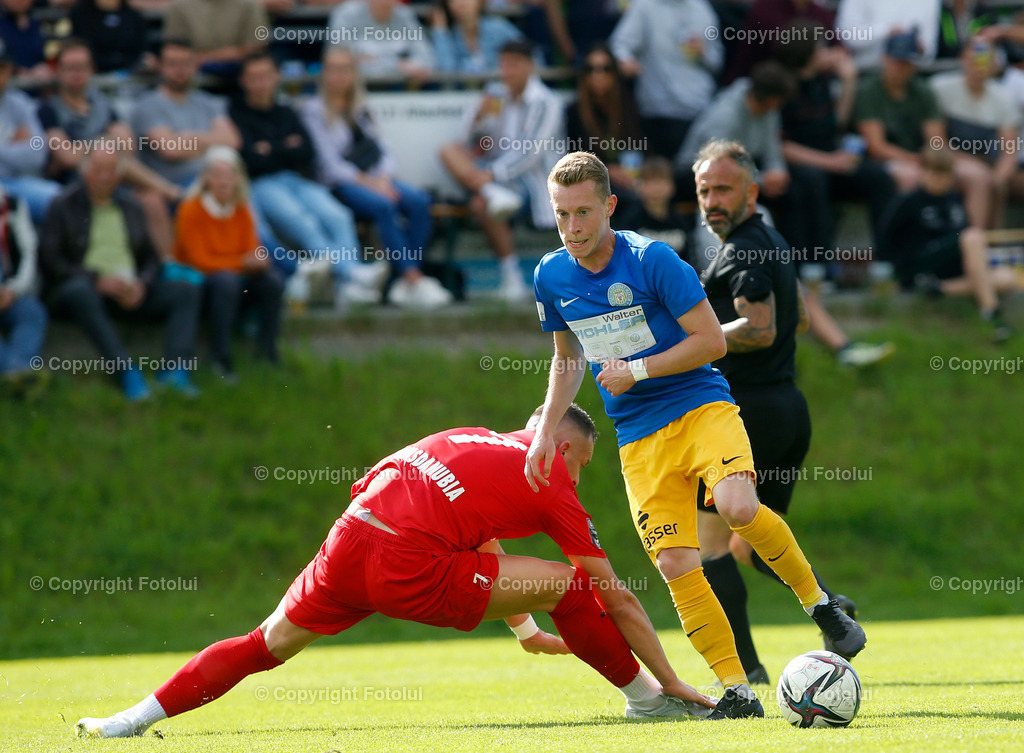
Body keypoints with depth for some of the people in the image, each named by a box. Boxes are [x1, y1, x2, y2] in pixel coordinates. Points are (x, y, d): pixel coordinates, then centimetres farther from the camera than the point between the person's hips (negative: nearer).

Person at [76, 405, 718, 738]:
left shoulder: (477, 440, 29)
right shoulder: (552, 481, 11)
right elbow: (616, 598, 14)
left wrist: (525, 631, 50)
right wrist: (669, 677, 21)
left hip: (350, 539, 6)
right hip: (409, 566, -6)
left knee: (266, 644, 19)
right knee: (570, 586, 4)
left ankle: (138, 717, 15)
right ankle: (649, 697, 15)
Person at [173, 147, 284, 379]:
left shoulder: (241, 212, 4)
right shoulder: (191, 210, -13)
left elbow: (253, 251, 1)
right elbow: (199, 260, -17)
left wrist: (258, 261, -24)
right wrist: (242, 262, -25)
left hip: (237, 275, 5)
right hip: (196, 280, -5)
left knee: (272, 281, -22)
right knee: (226, 281, -37)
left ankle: (267, 352, -12)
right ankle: (221, 360, -32)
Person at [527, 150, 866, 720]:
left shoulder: (652, 260, -12)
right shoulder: (552, 277, 4)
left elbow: (712, 341, -10)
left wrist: (637, 371, -15)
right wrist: (546, 431, 14)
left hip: (700, 405, -4)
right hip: (639, 438, 4)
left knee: (737, 506, -31)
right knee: (675, 564, -9)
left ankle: (821, 604, -8)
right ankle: (737, 692, -2)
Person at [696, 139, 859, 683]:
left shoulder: (742, 253, -13)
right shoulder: (773, 243, 17)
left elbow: (760, 330, -24)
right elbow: (800, 319, 28)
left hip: (745, 411, -10)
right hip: (789, 408, 10)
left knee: (708, 542, -3)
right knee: (748, 546, 17)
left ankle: (745, 671, -9)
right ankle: (828, 604, -6)